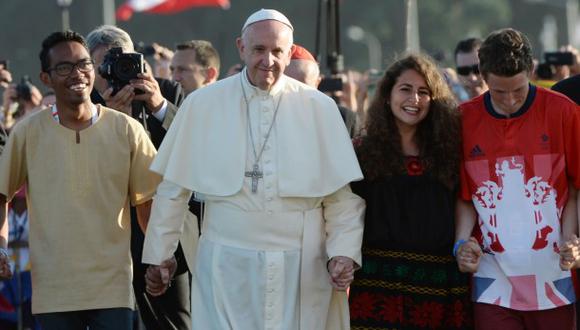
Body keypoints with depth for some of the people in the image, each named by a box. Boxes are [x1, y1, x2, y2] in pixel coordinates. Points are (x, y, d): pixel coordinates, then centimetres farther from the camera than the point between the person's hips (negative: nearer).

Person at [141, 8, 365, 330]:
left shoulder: (320, 108, 3)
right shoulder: (203, 104, 2)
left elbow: (343, 193, 5)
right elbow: (173, 188, 8)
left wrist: (343, 252, -6)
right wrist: (159, 254, 10)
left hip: (300, 268, 1)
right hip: (226, 267, -1)